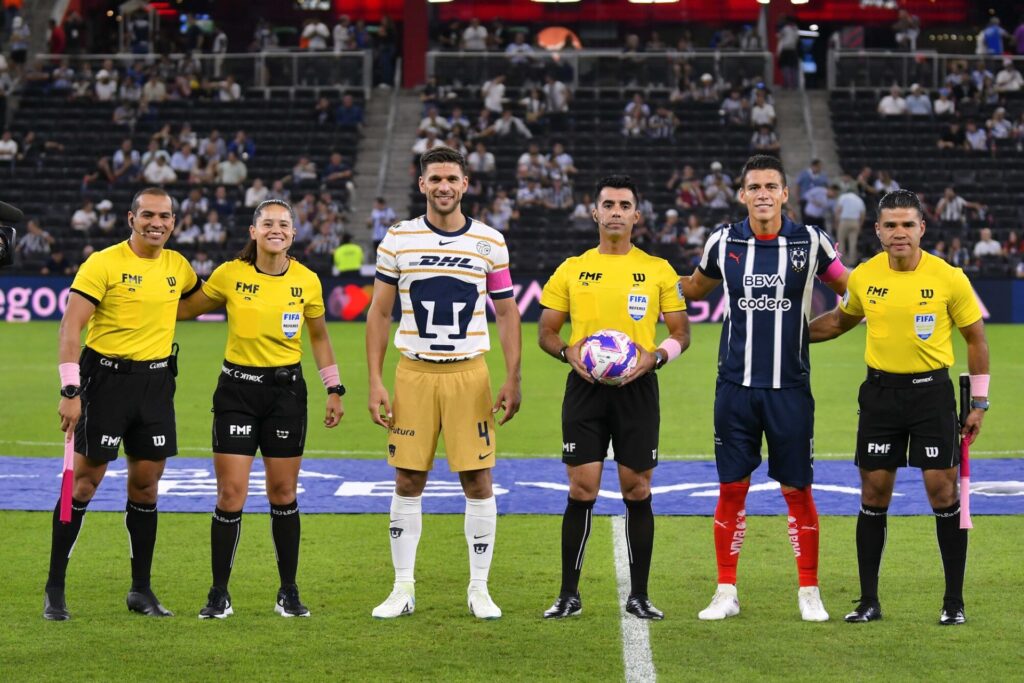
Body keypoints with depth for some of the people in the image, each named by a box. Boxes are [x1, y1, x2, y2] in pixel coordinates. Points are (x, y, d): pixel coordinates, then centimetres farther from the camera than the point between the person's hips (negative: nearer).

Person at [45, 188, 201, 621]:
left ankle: (141, 589, 16)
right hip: (107, 377, -5)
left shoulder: (178, 266, 7)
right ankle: (55, 589, 5)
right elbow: (71, 328, -13)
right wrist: (70, 390, -19)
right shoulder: (103, 264, -9)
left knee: (145, 484, 7)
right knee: (85, 480, -3)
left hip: (157, 381, 5)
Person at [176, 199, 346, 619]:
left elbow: (318, 337, 13)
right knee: (230, 493, -5)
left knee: (283, 492, 5)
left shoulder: (307, 281, 1)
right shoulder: (230, 275, -4)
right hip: (237, 387, -1)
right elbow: (187, 308, 10)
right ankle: (219, 594, 6)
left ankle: (289, 592, 16)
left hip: (286, 389, 1)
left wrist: (334, 390, 10)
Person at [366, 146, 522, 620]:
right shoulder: (398, 239, 2)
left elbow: (507, 314, 7)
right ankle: (403, 588, 11)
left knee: (478, 481, -1)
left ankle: (480, 589, 10)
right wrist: (375, 381, -2)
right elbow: (379, 312, 5)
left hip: (469, 373, 0)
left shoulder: (490, 242, 3)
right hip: (414, 372, 0)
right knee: (407, 481, 2)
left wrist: (512, 379, -1)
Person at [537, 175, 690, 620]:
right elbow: (546, 332, 10)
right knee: (581, 489, -3)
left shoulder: (658, 270, 6)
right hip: (585, 388, 0)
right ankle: (569, 594, 5)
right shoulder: (571, 270, 7)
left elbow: (680, 333, 7)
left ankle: (638, 595, 11)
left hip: (636, 388, 0)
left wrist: (654, 357, -12)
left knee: (637, 490, 2)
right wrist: (568, 351, -11)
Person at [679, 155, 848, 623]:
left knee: (797, 490, 2)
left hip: (790, 387, -1)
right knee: (731, 488, 4)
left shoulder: (810, 242, -3)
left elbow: (851, 289, 12)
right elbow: (695, 289, 20)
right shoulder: (723, 243, 1)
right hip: (736, 386, 1)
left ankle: (809, 593, 14)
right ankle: (726, 592, 13)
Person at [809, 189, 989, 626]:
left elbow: (975, 338, 2)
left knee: (942, 490, -5)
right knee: (873, 494, 3)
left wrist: (979, 403, 0)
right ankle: (869, 601, 12)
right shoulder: (863, 277, -1)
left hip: (931, 389, -2)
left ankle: (954, 601, 7)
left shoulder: (949, 278, -8)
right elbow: (842, 320, 21)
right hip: (880, 390, 3)